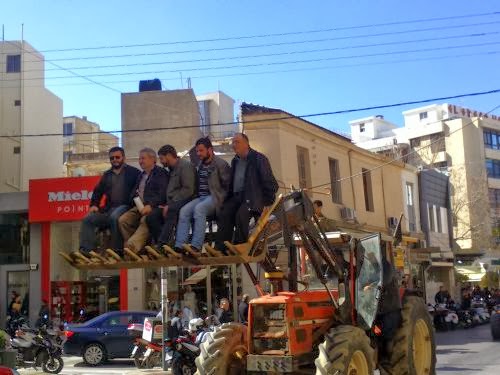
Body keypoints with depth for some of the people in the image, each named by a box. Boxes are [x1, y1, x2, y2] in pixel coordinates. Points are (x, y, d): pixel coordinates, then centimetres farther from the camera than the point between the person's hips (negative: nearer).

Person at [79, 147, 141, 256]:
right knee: (87, 219, -16)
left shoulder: (133, 172, 9)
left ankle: (116, 250, -34)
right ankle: (85, 250, -27)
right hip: (108, 209, 6)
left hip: (125, 206, -6)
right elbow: (98, 191, 27)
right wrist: (94, 205, 8)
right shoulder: (107, 175, 26)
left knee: (114, 217, -38)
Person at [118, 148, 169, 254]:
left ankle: (132, 246, -53)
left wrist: (150, 205, -24)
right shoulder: (141, 175, 28)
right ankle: (136, 245, -21)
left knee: (145, 221, -35)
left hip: (153, 206, -7)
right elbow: (133, 193, 30)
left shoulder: (161, 173, 3)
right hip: (139, 206, 7)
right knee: (123, 220, -17)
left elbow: (163, 193, -10)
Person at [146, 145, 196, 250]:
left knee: (171, 211, -38)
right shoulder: (172, 169, 23)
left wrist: (170, 206, -17)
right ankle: (164, 244, -22)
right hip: (172, 203, 8)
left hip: (184, 201, -8)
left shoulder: (185, 165, -4)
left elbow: (188, 190, -15)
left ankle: (162, 244, -43)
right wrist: (167, 205, 4)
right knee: (151, 218, -14)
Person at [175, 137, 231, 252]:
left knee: (199, 208, -35)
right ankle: (179, 246, -26)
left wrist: (221, 199, -11)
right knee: (184, 211, -20)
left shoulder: (221, 164, -3)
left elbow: (227, 186, -5)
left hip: (214, 197, -7)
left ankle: (196, 246, -39)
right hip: (200, 197, 7)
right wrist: (197, 195, 11)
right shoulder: (200, 165, 19)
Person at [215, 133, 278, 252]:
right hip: (236, 197, 6)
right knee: (224, 214, -22)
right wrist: (228, 199, 12)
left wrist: (268, 202, -9)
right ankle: (220, 248, -28)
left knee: (241, 214, -34)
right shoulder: (235, 161, 21)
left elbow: (270, 182, -2)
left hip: (253, 197, -6)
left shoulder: (258, 159, 0)